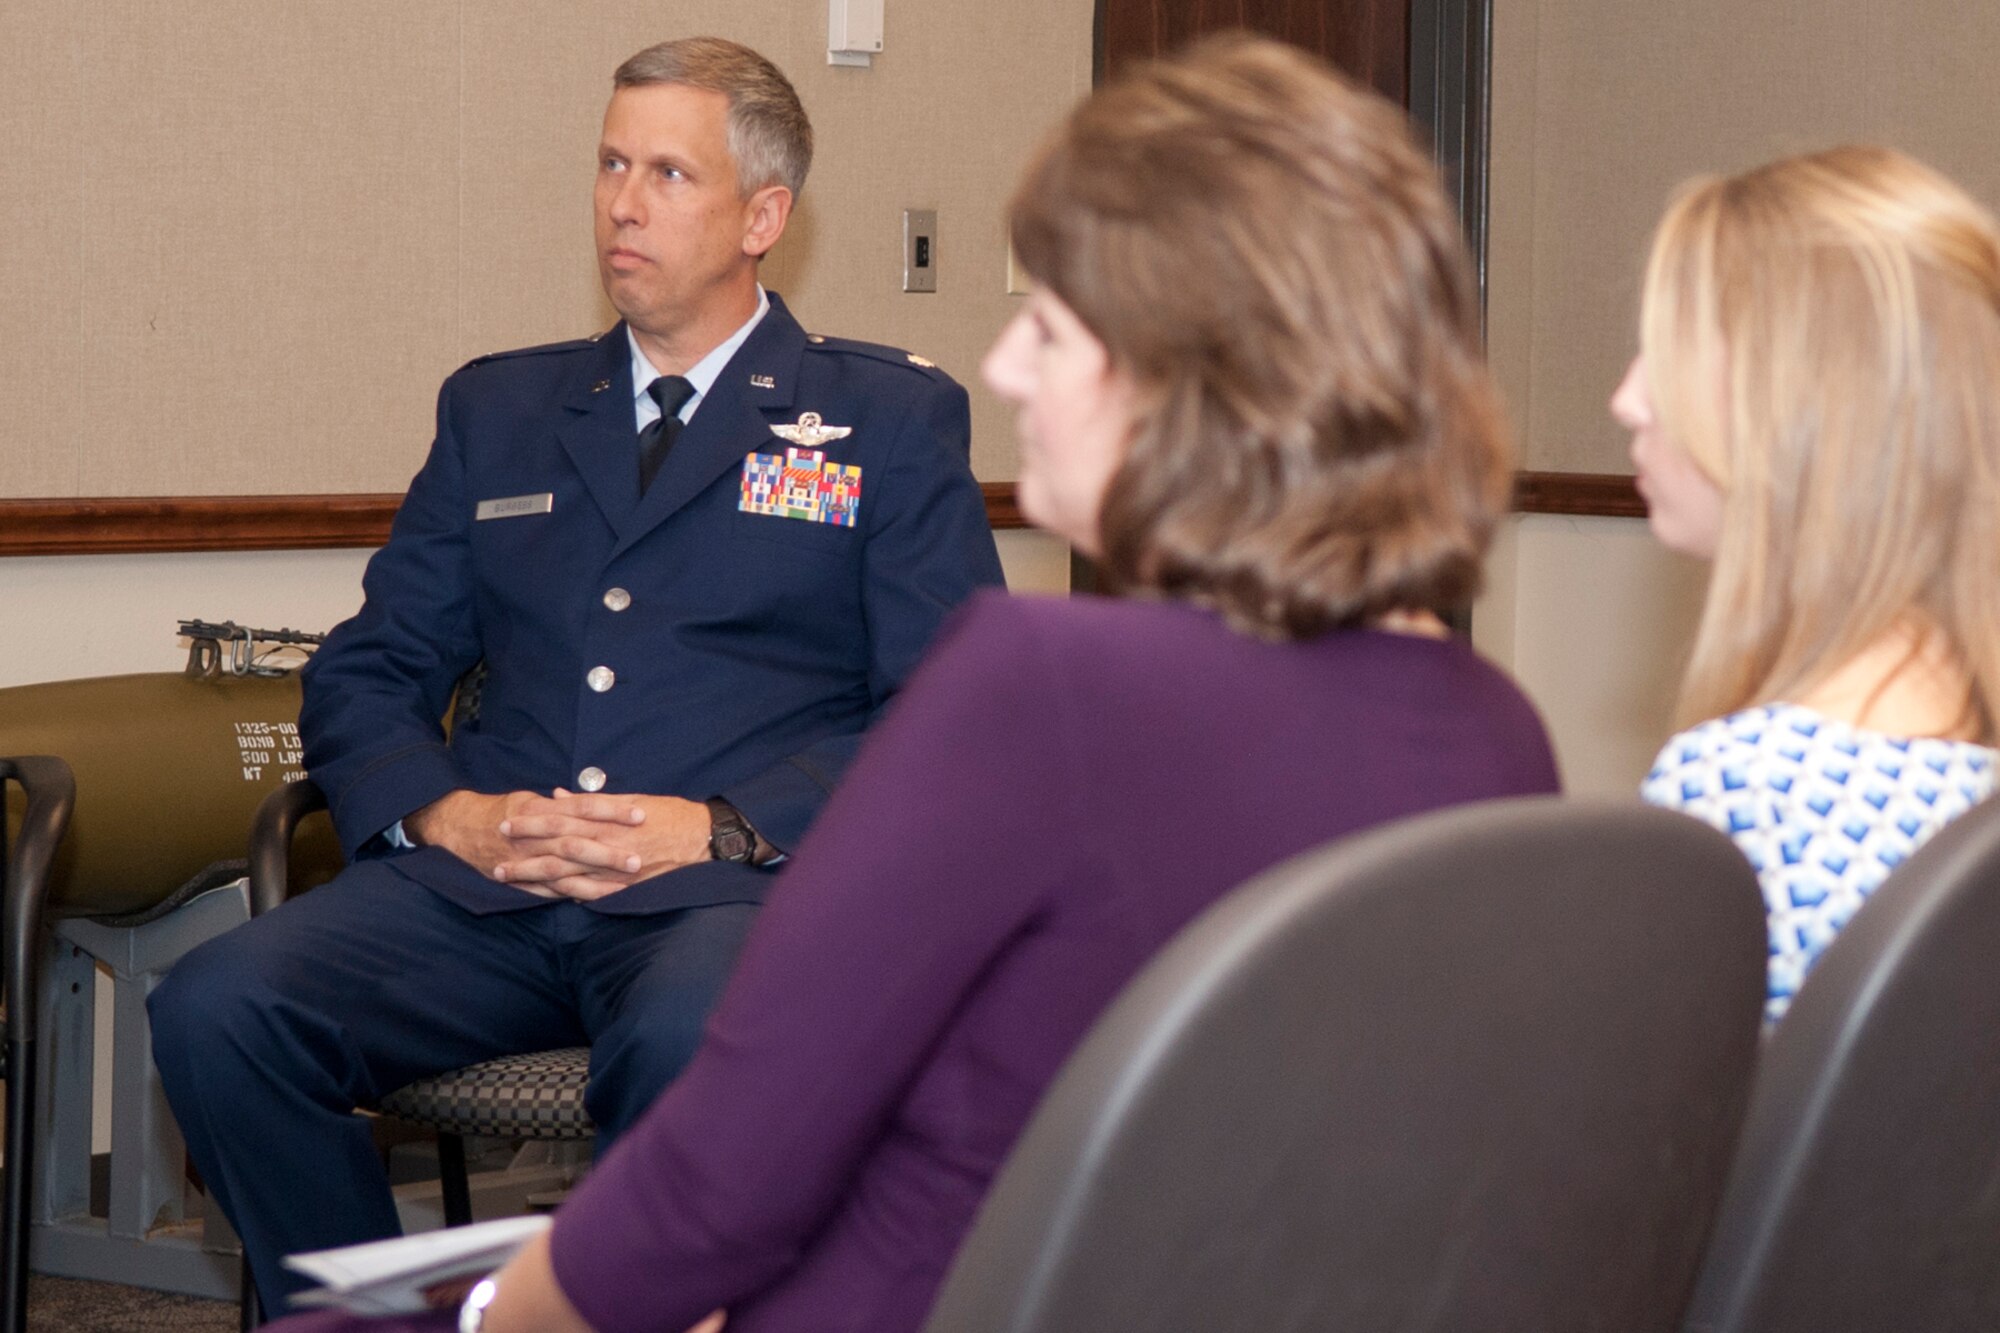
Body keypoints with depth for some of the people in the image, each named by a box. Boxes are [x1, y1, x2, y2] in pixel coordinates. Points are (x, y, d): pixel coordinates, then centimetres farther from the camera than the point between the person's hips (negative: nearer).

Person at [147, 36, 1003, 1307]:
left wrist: (716, 828, -10)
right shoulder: (498, 410, 23)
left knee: (694, 1038, -39)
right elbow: (366, 675, 20)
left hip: (731, 886, -3)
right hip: (478, 887, 4)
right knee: (213, 1010, -25)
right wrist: (446, 813, -3)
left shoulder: (892, 418, 12)